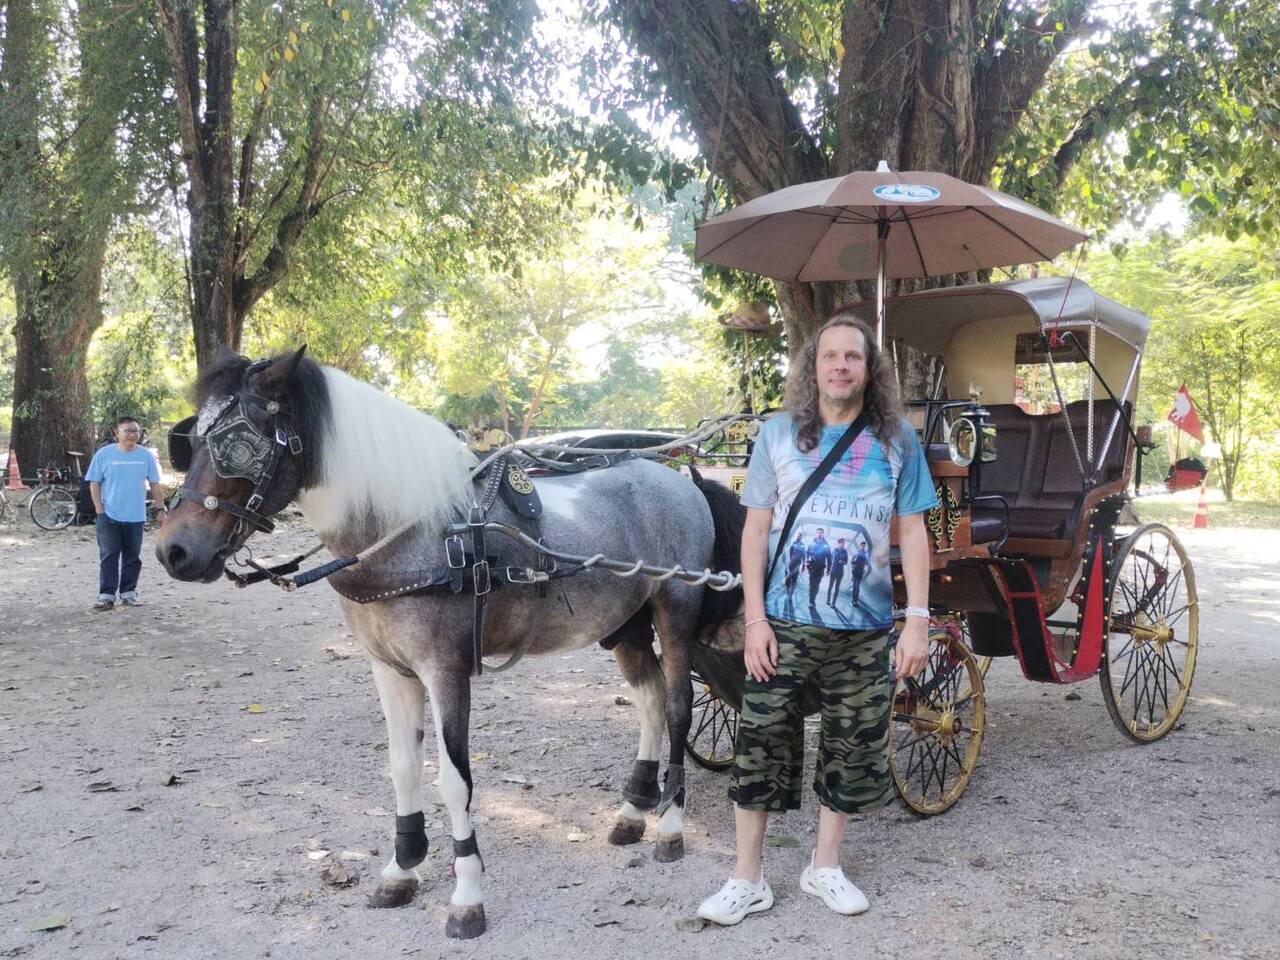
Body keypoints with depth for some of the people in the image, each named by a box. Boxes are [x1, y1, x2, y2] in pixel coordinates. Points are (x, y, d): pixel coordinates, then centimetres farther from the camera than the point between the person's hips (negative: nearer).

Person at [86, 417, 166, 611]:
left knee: (132, 557, 9)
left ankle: (128, 593, 19)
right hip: (109, 517, -2)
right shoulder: (104, 454, -3)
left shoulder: (146, 456, 3)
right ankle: (106, 595, 1)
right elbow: (94, 484, 0)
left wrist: (160, 509, 3)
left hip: (136, 517, 2)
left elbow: (155, 485, 8)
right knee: (109, 557, -2)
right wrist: (100, 510, -7)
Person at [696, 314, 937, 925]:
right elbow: (755, 530, 1)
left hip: (866, 627, 1)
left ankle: (824, 867, 31)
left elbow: (912, 532, 5)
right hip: (786, 622, -1)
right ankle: (747, 880, 18)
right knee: (761, 744, 2)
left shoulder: (897, 440, 3)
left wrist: (918, 618, -4)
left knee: (854, 750, 11)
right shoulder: (780, 434, 0)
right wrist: (755, 619, -6)